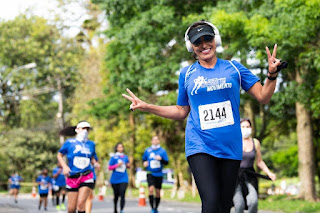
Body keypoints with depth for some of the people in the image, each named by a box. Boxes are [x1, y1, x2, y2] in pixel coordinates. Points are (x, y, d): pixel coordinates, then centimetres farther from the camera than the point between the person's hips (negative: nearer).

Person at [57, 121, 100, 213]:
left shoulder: (91, 144, 11)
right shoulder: (70, 142, 3)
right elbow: (59, 155, 11)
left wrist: (95, 163, 3)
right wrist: (64, 166, -5)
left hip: (87, 177, 1)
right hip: (72, 178, -1)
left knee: (81, 204, -16)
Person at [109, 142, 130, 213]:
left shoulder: (125, 157, 8)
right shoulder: (113, 157, 0)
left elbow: (128, 166, 21)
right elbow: (110, 168, -3)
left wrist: (128, 165, -1)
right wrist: (117, 165, -16)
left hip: (123, 179, 1)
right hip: (115, 180, 0)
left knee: (122, 195, -15)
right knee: (116, 195, 11)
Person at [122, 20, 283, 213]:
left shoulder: (233, 67, 8)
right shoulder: (187, 74, 9)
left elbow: (263, 97, 7)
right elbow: (181, 111, 18)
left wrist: (272, 75, -10)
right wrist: (145, 106, 12)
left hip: (231, 147, 2)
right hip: (200, 146, -1)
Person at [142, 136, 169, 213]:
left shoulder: (163, 151, 2)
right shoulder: (147, 150, 5)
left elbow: (166, 162, 1)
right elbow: (144, 159, 19)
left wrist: (161, 159, -19)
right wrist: (144, 163, -4)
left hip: (159, 174, 1)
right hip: (150, 174, -1)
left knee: (158, 192, 7)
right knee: (151, 189, -20)